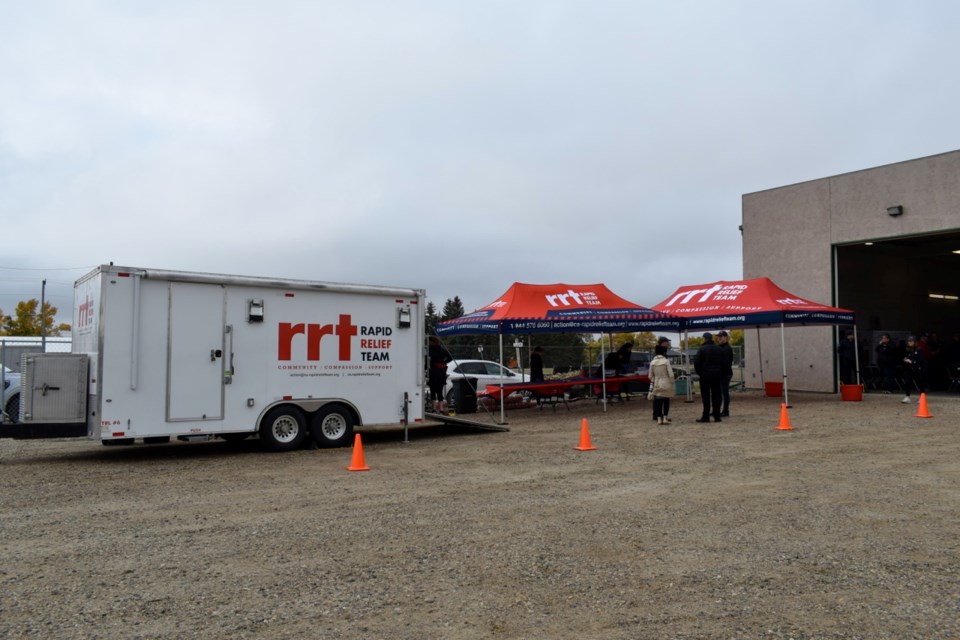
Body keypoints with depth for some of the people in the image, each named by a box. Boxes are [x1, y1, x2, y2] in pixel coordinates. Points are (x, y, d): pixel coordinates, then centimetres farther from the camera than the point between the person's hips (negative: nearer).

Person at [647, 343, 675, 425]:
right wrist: (672, 383, 0)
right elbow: (671, 374, -13)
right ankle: (665, 418, 4)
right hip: (666, 384, -3)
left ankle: (659, 418, 2)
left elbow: (650, 376, 4)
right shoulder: (666, 361, -11)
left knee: (658, 402, 7)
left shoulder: (652, 362, -1)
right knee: (666, 401, 8)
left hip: (656, 384, 3)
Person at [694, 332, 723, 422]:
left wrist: (699, 372, 1)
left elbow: (696, 362, -12)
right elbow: (723, 362, 11)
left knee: (706, 396, -2)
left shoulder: (702, 349, -9)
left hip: (705, 375, -4)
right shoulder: (718, 349, 8)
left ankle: (706, 416, -2)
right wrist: (721, 373, 15)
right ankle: (717, 416, 6)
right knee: (716, 396, 7)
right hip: (717, 375, 4)